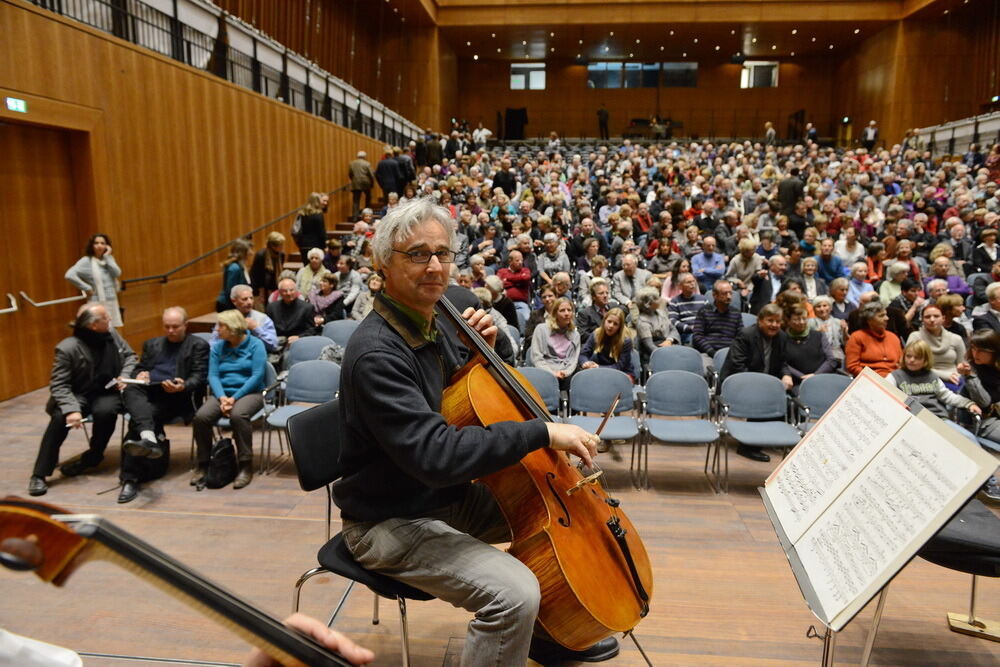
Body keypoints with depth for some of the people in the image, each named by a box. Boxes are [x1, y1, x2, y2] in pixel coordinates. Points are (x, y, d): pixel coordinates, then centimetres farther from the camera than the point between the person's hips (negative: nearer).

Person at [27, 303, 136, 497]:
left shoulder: (111, 335, -1)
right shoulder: (68, 348, -16)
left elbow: (130, 356, 14)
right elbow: (59, 385, -16)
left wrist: (125, 376, -6)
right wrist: (72, 408, -31)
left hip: (107, 392, 2)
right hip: (79, 395, -2)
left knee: (105, 412, -31)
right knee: (60, 417, -30)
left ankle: (92, 457, -4)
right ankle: (39, 474, -18)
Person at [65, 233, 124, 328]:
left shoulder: (108, 259, 9)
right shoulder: (86, 261, -8)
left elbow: (117, 273, -8)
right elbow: (69, 275, -19)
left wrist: (108, 256, -10)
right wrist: (87, 288, -16)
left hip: (113, 303, 6)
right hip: (98, 304, -6)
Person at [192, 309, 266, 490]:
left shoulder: (255, 345, 0)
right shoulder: (218, 347, 13)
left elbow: (257, 376, -8)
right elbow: (212, 375, 5)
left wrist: (234, 398, -16)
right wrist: (222, 397, -15)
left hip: (249, 392, -4)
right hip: (222, 393, 4)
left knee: (238, 414, -37)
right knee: (201, 416, -26)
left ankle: (246, 466, -24)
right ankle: (203, 465, -9)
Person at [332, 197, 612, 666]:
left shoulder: (433, 327, 2)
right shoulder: (376, 354, -26)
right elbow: (435, 454, -35)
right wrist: (541, 432, -32)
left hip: (450, 496, 9)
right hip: (392, 522, -9)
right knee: (514, 593, -27)